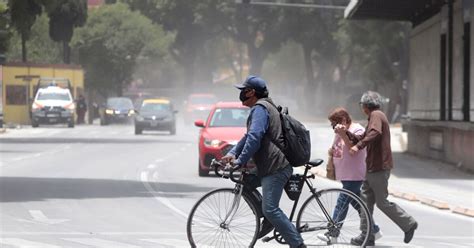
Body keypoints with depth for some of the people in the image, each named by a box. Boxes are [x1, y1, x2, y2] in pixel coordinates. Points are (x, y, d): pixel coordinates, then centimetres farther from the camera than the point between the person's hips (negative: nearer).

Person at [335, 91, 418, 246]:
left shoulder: (376, 115, -11)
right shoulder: (374, 117, 21)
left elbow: (375, 133, -30)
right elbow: (362, 139, 18)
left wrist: (358, 146, -35)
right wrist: (346, 133, 7)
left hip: (379, 168, -10)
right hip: (372, 168, 10)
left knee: (382, 202, -5)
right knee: (366, 200, 9)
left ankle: (408, 224, 5)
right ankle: (367, 236, 11)